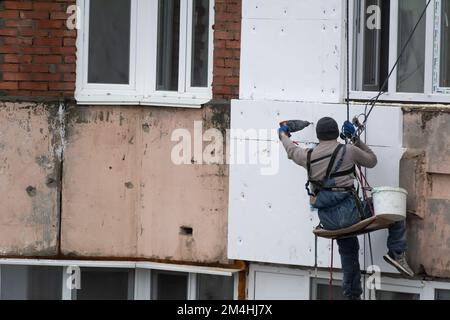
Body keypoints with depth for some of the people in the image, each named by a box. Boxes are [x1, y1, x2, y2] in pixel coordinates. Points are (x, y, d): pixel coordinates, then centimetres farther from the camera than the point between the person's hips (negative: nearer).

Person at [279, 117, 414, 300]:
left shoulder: (308, 157, 9)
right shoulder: (348, 151, -3)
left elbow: (292, 150, 32)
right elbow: (371, 161, 15)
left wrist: (283, 135, 53)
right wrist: (355, 139, 20)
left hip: (327, 220, 5)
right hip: (348, 211, -5)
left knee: (348, 250, 27)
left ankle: (352, 294, 30)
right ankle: (396, 253, -5)